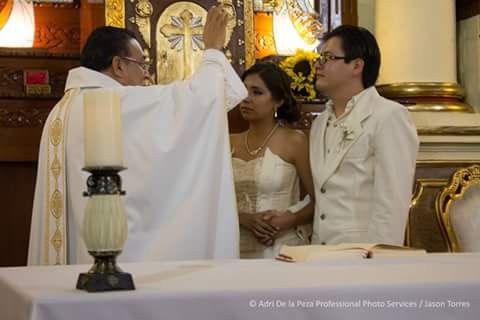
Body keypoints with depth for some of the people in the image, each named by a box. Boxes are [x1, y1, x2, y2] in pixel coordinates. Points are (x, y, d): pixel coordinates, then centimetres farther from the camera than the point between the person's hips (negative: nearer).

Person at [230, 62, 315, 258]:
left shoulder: (295, 141, -5)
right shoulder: (230, 144, 5)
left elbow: (319, 200, -2)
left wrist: (289, 220, -17)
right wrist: (244, 219, -12)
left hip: (283, 248, -3)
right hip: (240, 249, 3)